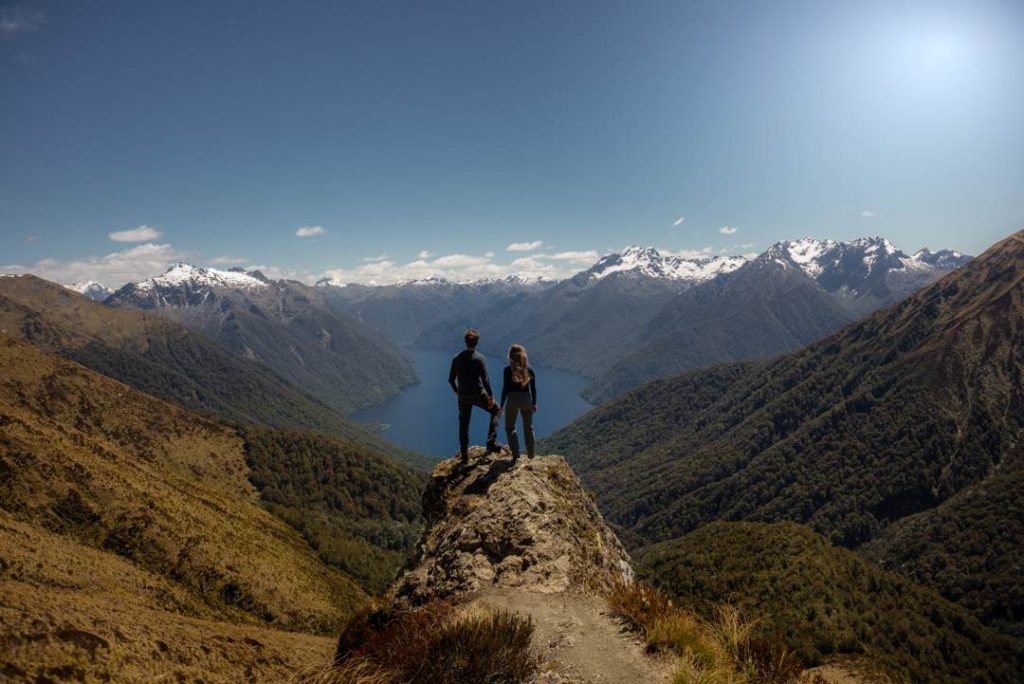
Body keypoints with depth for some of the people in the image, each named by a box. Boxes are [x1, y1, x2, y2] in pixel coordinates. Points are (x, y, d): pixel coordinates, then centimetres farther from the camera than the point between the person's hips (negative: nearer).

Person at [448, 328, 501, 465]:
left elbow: (451, 379, 4)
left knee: (463, 425, 15)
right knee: (496, 410, 19)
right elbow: (485, 380, -15)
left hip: (463, 397, 4)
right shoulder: (480, 358, -12)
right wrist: (491, 396, -4)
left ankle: (464, 456, 21)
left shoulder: (456, 358, -1)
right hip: (478, 394, -3)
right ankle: (491, 442, 8)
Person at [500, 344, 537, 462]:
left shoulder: (508, 369, -10)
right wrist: (534, 403, 12)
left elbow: (505, 388, -9)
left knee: (510, 427, 15)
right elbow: (533, 388, 1)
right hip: (526, 399, 3)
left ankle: (515, 454, 3)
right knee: (528, 428, 17)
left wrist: (502, 404, -1)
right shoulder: (529, 369, -1)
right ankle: (531, 456, 26)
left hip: (512, 399, -3)